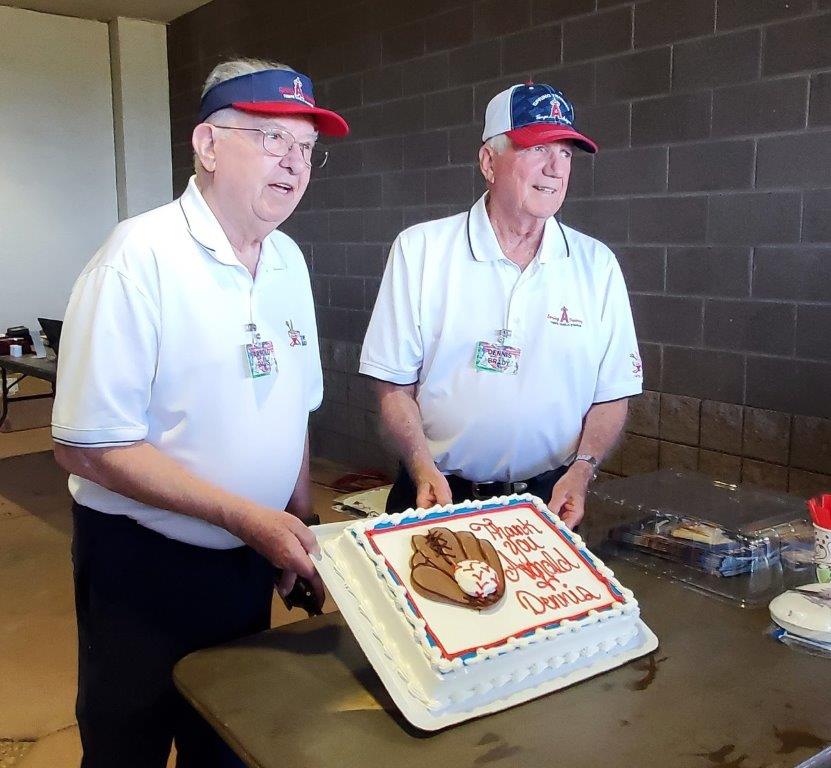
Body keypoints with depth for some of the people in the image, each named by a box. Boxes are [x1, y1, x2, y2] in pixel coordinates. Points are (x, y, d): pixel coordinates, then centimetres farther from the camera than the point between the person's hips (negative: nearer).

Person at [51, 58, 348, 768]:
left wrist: (300, 527, 10)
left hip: (250, 559, 6)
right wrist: (245, 516, -24)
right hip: (141, 567, -6)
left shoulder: (289, 261, 1)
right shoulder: (141, 257, -20)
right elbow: (87, 446, -21)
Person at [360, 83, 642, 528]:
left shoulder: (596, 265, 0)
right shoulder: (419, 249, -5)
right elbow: (394, 385, -4)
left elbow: (611, 395, 4)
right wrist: (424, 470, -16)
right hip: (437, 494, -1)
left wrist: (581, 470, -12)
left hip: (550, 498, 2)